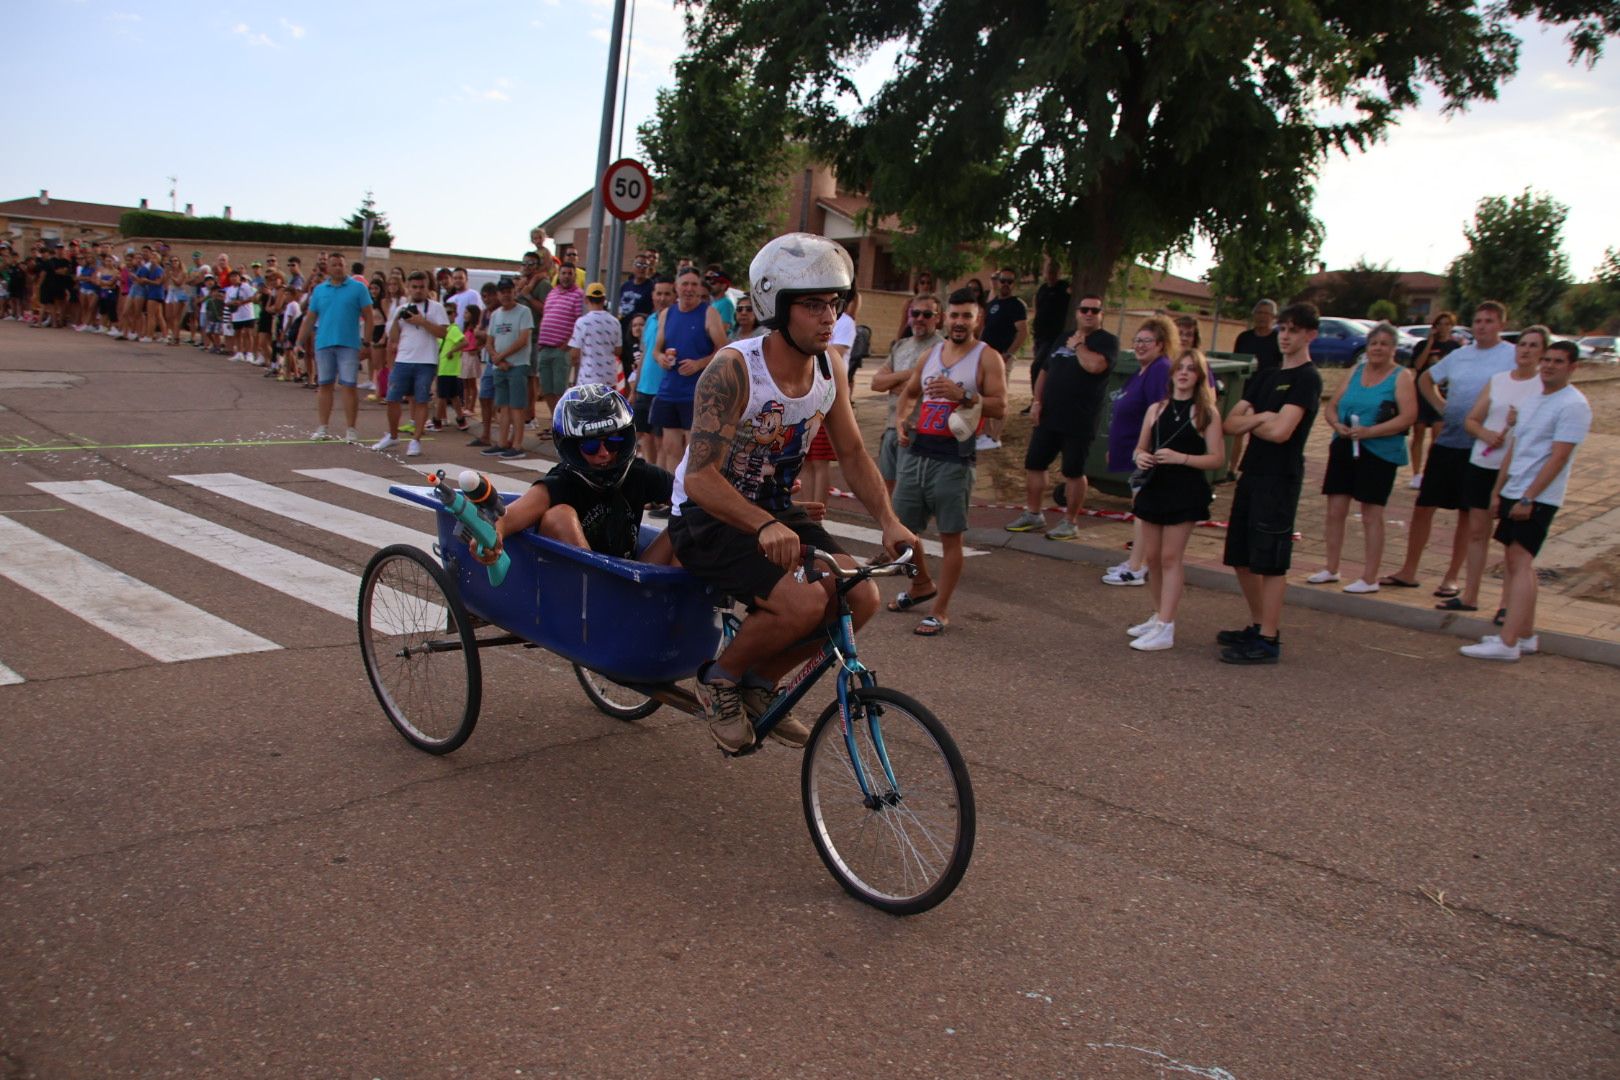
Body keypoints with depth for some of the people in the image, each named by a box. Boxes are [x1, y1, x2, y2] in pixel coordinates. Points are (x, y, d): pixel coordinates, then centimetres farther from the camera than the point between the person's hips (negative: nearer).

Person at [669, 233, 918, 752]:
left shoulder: (830, 370, -4)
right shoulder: (733, 368, -25)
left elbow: (853, 454, 3)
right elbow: (700, 478, -31)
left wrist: (889, 521, -13)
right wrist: (763, 527, -47)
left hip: (775, 512, 7)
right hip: (708, 516, -7)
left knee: (861, 597, -11)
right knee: (804, 601, -29)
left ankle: (759, 684, 10)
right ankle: (719, 679, 0)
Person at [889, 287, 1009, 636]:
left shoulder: (987, 358, -2)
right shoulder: (932, 353, 15)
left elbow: (1000, 407, -10)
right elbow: (909, 392, 25)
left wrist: (961, 395, -22)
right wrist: (901, 421, 6)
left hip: (953, 458, -6)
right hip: (916, 451, 6)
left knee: (950, 536, -2)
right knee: (901, 527, 11)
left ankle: (941, 611, 9)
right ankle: (922, 585, 36)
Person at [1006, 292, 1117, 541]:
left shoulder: (1107, 341, -4)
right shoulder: (1063, 339, 16)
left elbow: (1095, 366, -25)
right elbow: (1044, 372, 20)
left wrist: (1079, 345, -9)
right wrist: (1037, 401, 7)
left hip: (1079, 423, -6)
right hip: (1048, 417, 6)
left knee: (1074, 472, 1)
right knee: (1033, 464, 9)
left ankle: (1070, 522, 13)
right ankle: (1033, 514, 23)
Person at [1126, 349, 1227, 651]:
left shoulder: (1206, 413, -4)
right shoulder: (1156, 409, 9)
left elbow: (1217, 458, -8)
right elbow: (1141, 448, 16)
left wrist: (1180, 458, -20)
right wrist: (1141, 458, -8)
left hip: (1186, 493, -5)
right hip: (1155, 488, 5)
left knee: (1170, 557, -6)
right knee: (1152, 556, 9)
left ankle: (1165, 629, -5)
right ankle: (1158, 615, 24)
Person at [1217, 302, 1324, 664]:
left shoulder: (1307, 378, -8)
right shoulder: (1266, 376, 16)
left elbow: (1280, 431, -20)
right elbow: (1230, 424, 8)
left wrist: (1250, 423, -2)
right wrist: (1259, 418, -11)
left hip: (1280, 479, -8)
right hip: (1251, 474, 8)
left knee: (1271, 562, -5)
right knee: (1242, 559, 14)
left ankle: (1268, 641, 1)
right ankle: (1257, 625, 28)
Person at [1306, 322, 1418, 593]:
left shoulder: (1401, 377, -3)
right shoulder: (1356, 371, 12)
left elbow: (1409, 415, -14)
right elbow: (1332, 405, 12)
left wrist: (1369, 431, -22)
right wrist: (1337, 424, -10)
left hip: (1379, 452, -5)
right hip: (1343, 449, 5)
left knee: (1371, 515, -1)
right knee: (1335, 510, 6)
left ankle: (1369, 578, 6)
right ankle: (1331, 569, 19)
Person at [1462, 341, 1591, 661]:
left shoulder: (1573, 404, -10)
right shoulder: (1534, 400, 17)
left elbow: (1558, 457, -17)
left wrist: (1528, 498, -20)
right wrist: (1498, 491, 15)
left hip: (1538, 498, -9)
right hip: (1514, 493, 9)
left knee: (1520, 563, -13)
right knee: (1514, 562, 10)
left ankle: (1507, 643, -16)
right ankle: (1525, 635, 18)